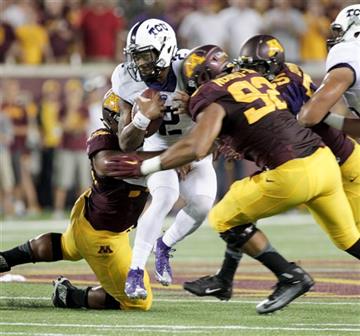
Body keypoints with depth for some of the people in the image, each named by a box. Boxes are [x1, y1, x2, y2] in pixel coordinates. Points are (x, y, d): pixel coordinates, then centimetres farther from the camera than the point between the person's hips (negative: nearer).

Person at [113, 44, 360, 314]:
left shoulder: (212, 96, -3)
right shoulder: (253, 78, 19)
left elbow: (196, 148, -16)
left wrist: (144, 167, -8)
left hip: (293, 174, -8)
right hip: (325, 160, 8)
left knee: (224, 220, 10)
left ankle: (291, 278, 5)